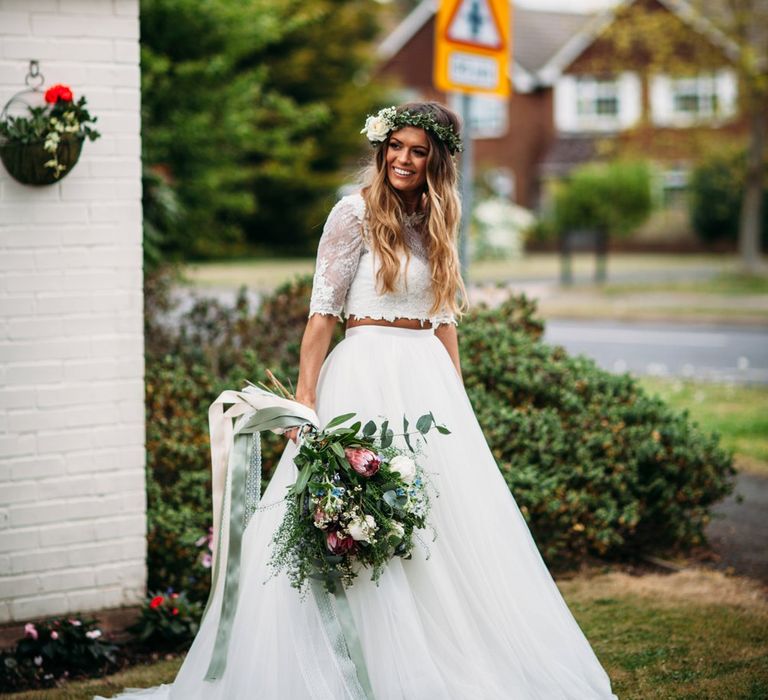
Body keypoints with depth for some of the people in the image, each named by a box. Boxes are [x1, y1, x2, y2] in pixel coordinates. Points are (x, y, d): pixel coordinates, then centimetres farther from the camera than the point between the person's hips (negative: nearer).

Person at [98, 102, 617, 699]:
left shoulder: (436, 224, 14)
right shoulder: (355, 212, -4)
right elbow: (323, 309, -8)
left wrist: (457, 398, 12)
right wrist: (305, 396, -14)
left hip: (429, 380, 6)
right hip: (365, 374, -6)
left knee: (445, 516, 5)